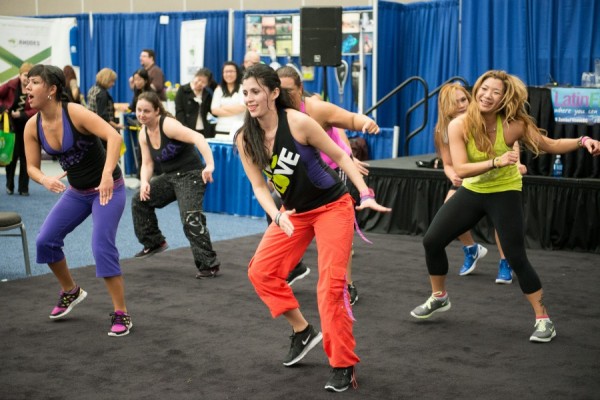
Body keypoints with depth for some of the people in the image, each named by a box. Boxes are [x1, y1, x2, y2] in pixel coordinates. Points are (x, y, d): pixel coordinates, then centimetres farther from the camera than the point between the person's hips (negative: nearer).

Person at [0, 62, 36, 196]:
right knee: (12, 154, 3)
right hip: (12, 125, 0)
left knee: (25, 157, 5)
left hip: (28, 127, 0)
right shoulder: (11, 85, -7)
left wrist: (22, 114, -23)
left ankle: (23, 188, 13)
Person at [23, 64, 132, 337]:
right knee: (45, 240, 0)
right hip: (77, 192, 6)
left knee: (102, 248, -16)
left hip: (107, 188, -6)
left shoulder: (75, 112, -25)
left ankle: (122, 315, -3)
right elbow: (32, 167, -1)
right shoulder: (32, 127, -7)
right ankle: (70, 291, 26)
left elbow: (114, 136, -34)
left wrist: (107, 174, -46)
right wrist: (45, 180, -25)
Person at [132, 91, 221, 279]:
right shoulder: (143, 133, 4)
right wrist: (144, 182, -16)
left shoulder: (168, 124, -21)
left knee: (190, 219, -22)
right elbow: (147, 163, 5)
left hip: (191, 175, -9)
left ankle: (209, 264, -16)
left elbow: (198, 138, -32)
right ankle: (154, 242, 27)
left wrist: (210, 166, -46)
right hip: (170, 177, 9)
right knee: (140, 200, 14)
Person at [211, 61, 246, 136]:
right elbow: (214, 110, 3)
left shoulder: (242, 88, 4)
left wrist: (223, 107, 3)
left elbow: (242, 108, -7)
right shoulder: (219, 89, 13)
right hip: (221, 129, 2)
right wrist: (234, 111, -5)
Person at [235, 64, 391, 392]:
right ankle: (303, 331, 18)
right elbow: (259, 186, -6)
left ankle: (343, 365, 0)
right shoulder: (244, 139, -9)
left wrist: (366, 195, -21)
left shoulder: (299, 122, -23)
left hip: (332, 206, -6)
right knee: (260, 271, 0)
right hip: (294, 211, 6)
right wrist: (278, 216, -25)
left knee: (330, 284, -11)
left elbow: (340, 157, -12)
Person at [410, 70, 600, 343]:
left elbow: (550, 146, -12)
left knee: (516, 257, -11)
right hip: (471, 191, 3)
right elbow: (460, 169, -28)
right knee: (432, 240, 3)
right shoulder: (459, 125, -21)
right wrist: (496, 161, -41)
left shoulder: (513, 125, -23)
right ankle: (439, 297, 28)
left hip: (504, 193, -3)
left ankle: (543, 319, 2)